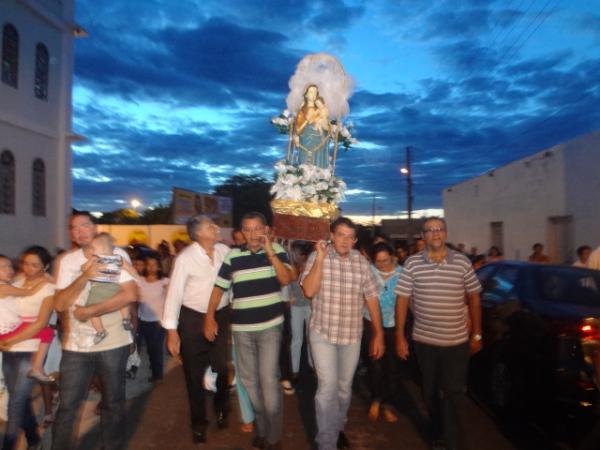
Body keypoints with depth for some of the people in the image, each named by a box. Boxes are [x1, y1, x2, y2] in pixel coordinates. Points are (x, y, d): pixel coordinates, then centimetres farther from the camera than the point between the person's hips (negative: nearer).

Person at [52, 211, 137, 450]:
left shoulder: (117, 254, -4)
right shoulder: (67, 261, 5)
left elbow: (130, 294, -13)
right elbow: (60, 304, -3)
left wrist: (89, 312, -15)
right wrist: (85, 277, -17)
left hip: (113, 342, -2)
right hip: (76, 345, 2)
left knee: (113, 403, 13)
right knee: (67, 406, 8)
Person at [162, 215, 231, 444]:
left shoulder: (224, 250, -6)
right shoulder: (185, 258, -18)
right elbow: (174, 293, -17)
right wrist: (171, 330, -18)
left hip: (221, 315, 3)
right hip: (192, 319, -3)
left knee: (221, 366, 15)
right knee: (194, 372, 13)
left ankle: (221, 409, 45)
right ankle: (198, 421, 36)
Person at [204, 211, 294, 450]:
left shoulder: (276, 250, -3)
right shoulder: (233, 256, 0)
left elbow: (286, 279, -15)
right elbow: (218, 287, 5)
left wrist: (269, 252, -20)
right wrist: (209, 318, 1)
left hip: (270, 326, -3)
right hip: (241, 328, 3)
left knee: (269, 379, -5)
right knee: (249, 380, 13)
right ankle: (262, 428, 32)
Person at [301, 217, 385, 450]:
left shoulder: (361, 261, -1)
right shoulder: (317, 256, -7)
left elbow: (371, 298, 2)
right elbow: (309, 291, -18)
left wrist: (378, 334, 2)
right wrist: (320, 259, -23)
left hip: (352, 335, 3)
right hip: (323, 334, -3)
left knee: (345, 387, 16)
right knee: (328, 387, -8)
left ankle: (338, 428, 40)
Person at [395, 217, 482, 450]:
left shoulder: (463, 262, -4)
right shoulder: (412, 263, -6)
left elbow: (473, 298, 5)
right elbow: (402, 300, -3)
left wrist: (477, 334, 5)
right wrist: (400, 336, -4)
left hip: (457, 341, -1)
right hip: (424, 340, 1)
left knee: (454, 394, 3)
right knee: (431, 391, 18)